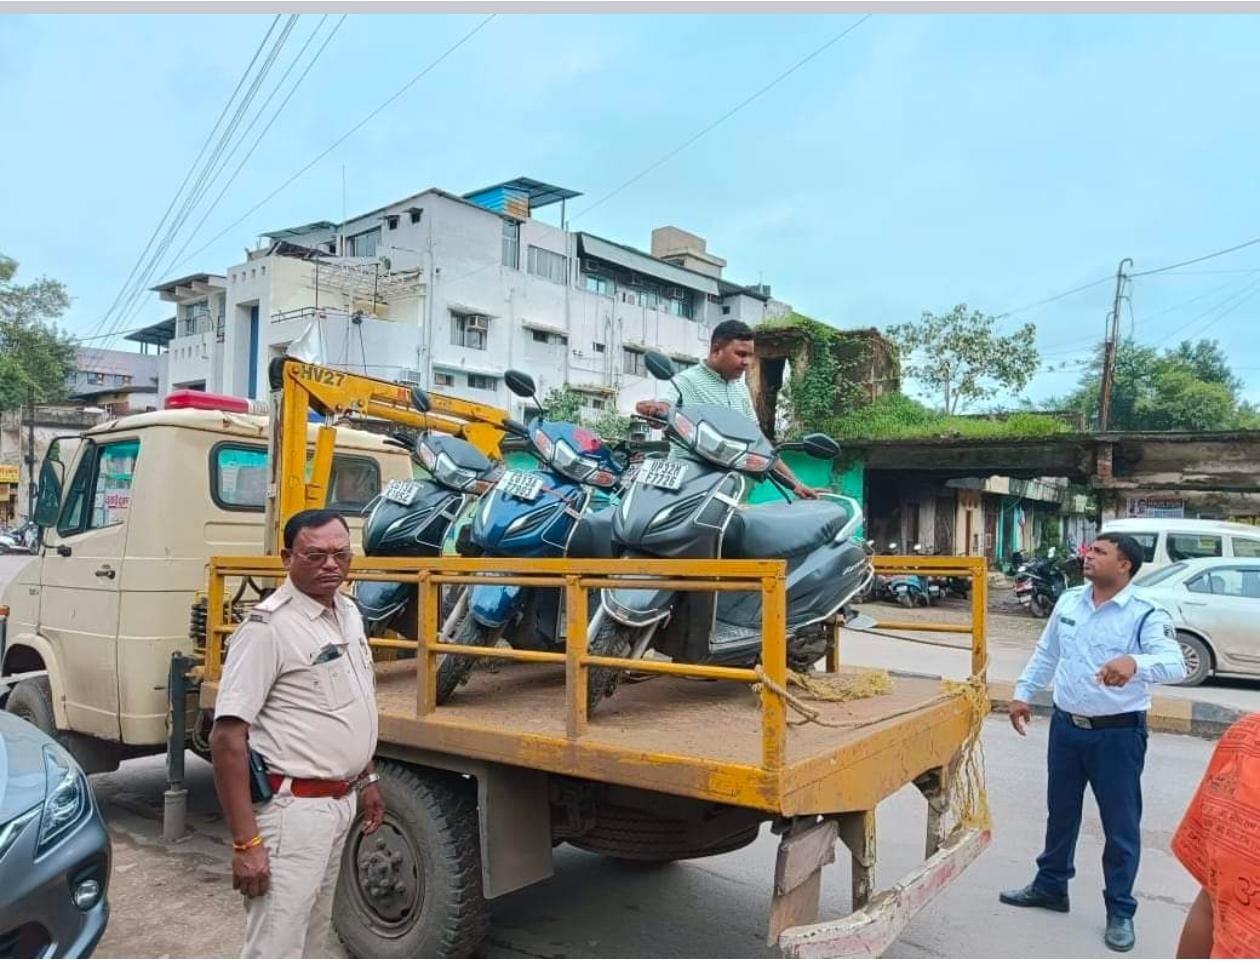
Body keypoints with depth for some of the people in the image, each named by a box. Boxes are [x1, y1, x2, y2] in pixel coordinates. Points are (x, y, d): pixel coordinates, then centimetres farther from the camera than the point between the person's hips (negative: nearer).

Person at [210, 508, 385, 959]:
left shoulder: (348, 613, 7)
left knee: (313, 934, 22)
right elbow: (227, 737, -22)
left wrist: (366, 778, 21)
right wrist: (245, 842, -24)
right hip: (293, 807, -8)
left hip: (339, 800, 9)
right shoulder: (268, 627, -20)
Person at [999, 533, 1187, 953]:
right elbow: (1045, 652, 13)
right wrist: (1023, 692, 10)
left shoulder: (1146, 615, -15)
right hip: (1066, 726, 5)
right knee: (1060, 812, 19)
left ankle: (1120, 911, 23)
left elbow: (1174, 663, -31)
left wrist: (1135, 662, -50)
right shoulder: (1068, 601, 2)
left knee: (1121, 824, 7)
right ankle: (1050, 886, 37)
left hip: (1118, 733, -5)